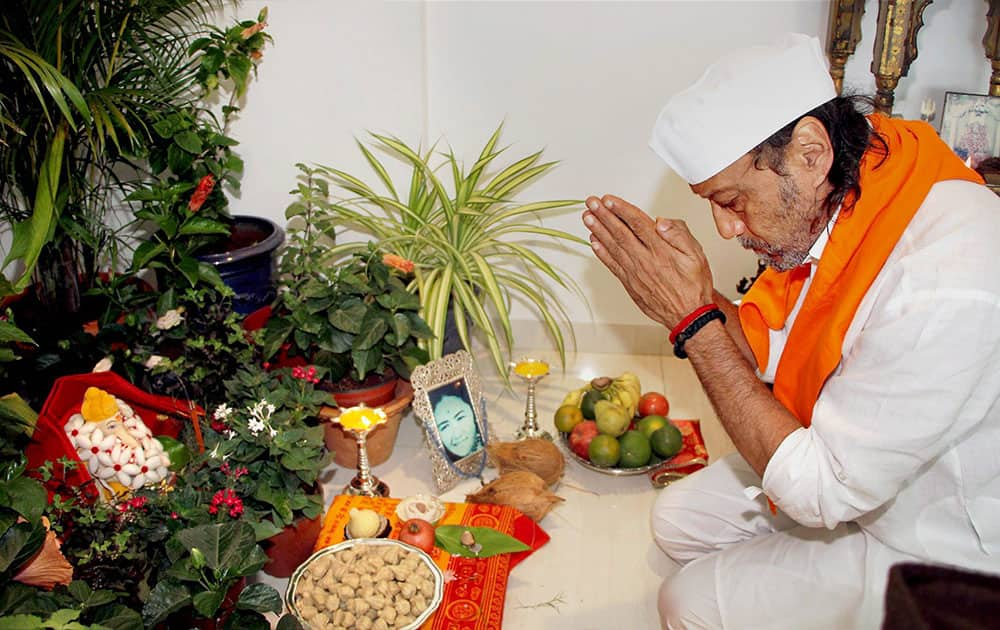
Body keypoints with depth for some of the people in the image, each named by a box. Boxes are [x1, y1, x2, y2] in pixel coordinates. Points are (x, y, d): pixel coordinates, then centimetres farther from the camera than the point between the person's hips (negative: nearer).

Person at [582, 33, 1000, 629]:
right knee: (678, 518, 7)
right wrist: (701, 297, -21)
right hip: (847, 462, 7)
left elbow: (822, 491, -31)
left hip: (929, 545, -7)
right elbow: (771, 347, 0)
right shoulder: (827, 198, -12)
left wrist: (694, 323, -32)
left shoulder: (947, 287, -39)